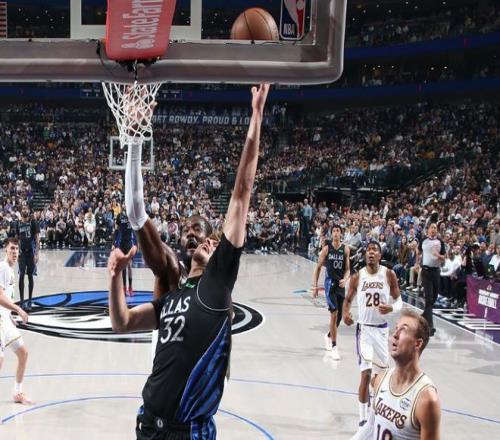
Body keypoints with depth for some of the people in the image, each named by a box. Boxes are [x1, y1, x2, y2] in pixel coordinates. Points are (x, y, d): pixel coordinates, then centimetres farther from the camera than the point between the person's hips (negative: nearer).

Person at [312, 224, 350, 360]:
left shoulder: (345, 249, 2)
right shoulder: (326, 248, -4)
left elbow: (347, 269, 5)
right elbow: (318, 268, 2)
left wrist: (345, 280, -16)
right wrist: (315, 286, -2)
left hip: (341, 284, 3)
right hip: (330, 283, -3)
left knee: (339, 316, 11)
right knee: (334, 314, -15)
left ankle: (329, 336, 40)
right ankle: (334, 347, -9)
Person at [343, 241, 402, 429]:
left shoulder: (389, 275, -5)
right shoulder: (357, 277, -4)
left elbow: (399, 301, 0)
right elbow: (348, 299, 9)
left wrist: (391, 308, -23)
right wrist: (346, 313, -13)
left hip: (382, 328, 2)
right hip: (364, 328, -2)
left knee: (380, 372, 14)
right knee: (366, 373, -10)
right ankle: (363, 418, -1)